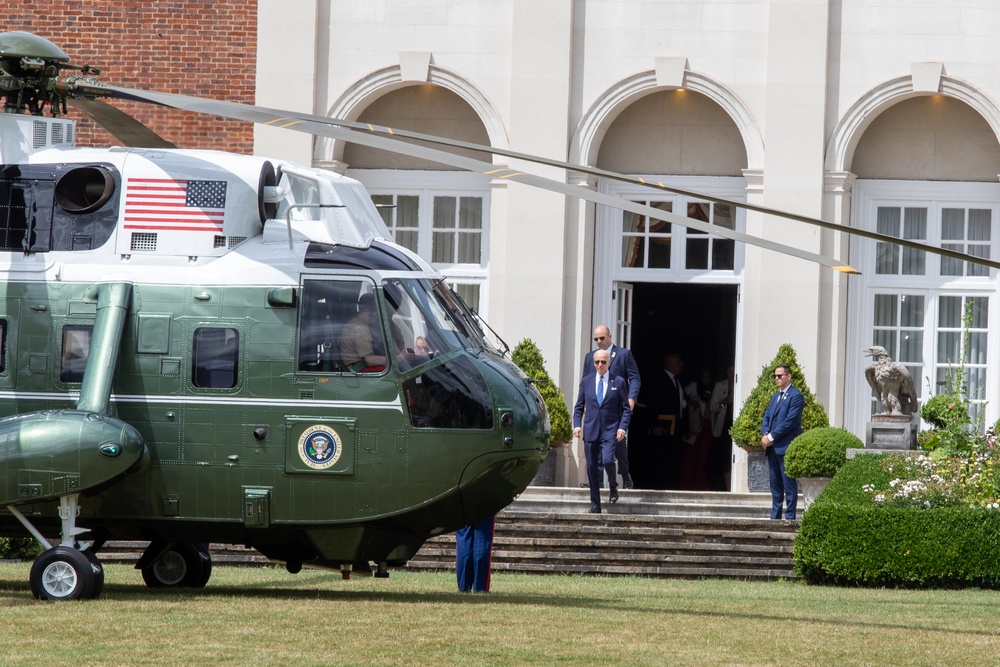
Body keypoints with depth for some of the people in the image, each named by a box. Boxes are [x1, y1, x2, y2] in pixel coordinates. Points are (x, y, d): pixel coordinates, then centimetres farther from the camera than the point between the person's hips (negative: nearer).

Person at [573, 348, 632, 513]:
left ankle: (613, 487, 8)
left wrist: (622, 428, -8)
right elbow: (579, 406, 12)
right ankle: (595, 504, 9)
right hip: (590, 430, 3)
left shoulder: (618, 382, 5)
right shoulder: (586, 381, 10)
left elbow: (625, 408, 5)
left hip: (610, 430, -3)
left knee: (607, 460, -21)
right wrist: (577, 425, -2)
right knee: (592, 466, 2)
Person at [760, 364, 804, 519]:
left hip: (786, 447, -8)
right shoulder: (775, 397, 21)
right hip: (772, 447, 8)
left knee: (789, 484, -6)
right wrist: (765, 435, -3)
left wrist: (771, 437, -15)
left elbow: (790, 421, -15)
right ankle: (775, 516, 13)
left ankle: (790, 516, -5)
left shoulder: (796, 396, -6)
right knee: (775, 484, 10)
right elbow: (767, 417, 17)